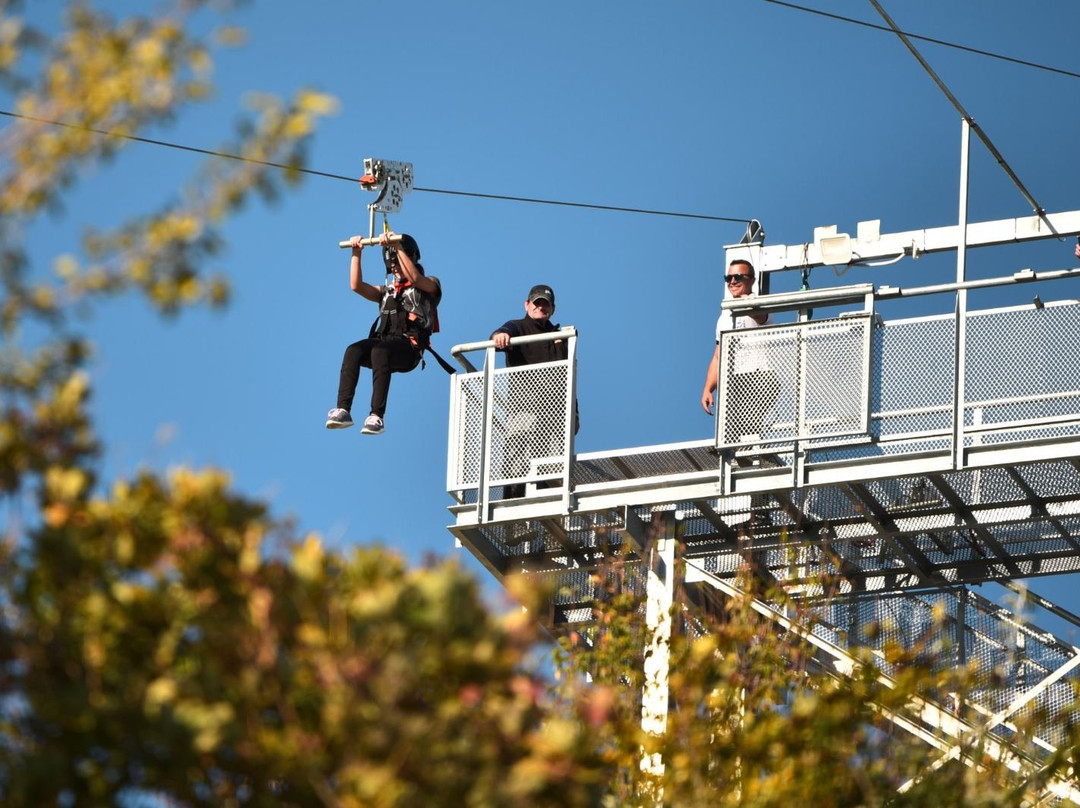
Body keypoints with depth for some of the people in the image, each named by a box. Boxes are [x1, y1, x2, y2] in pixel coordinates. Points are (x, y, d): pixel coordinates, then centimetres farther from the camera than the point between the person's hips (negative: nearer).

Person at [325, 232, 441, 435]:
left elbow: (414, 278, -7)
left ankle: (376, 416, -47)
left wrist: (398, 247, -12)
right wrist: (356, 254, 12)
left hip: (409, 348, -5)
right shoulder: (387, 291, 32)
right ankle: (343, 410, -39)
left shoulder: (430, 285, 17)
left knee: (380, 350, -38)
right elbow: (356, 286, 18)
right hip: (383, 340, 5)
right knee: (353, 351, -29)